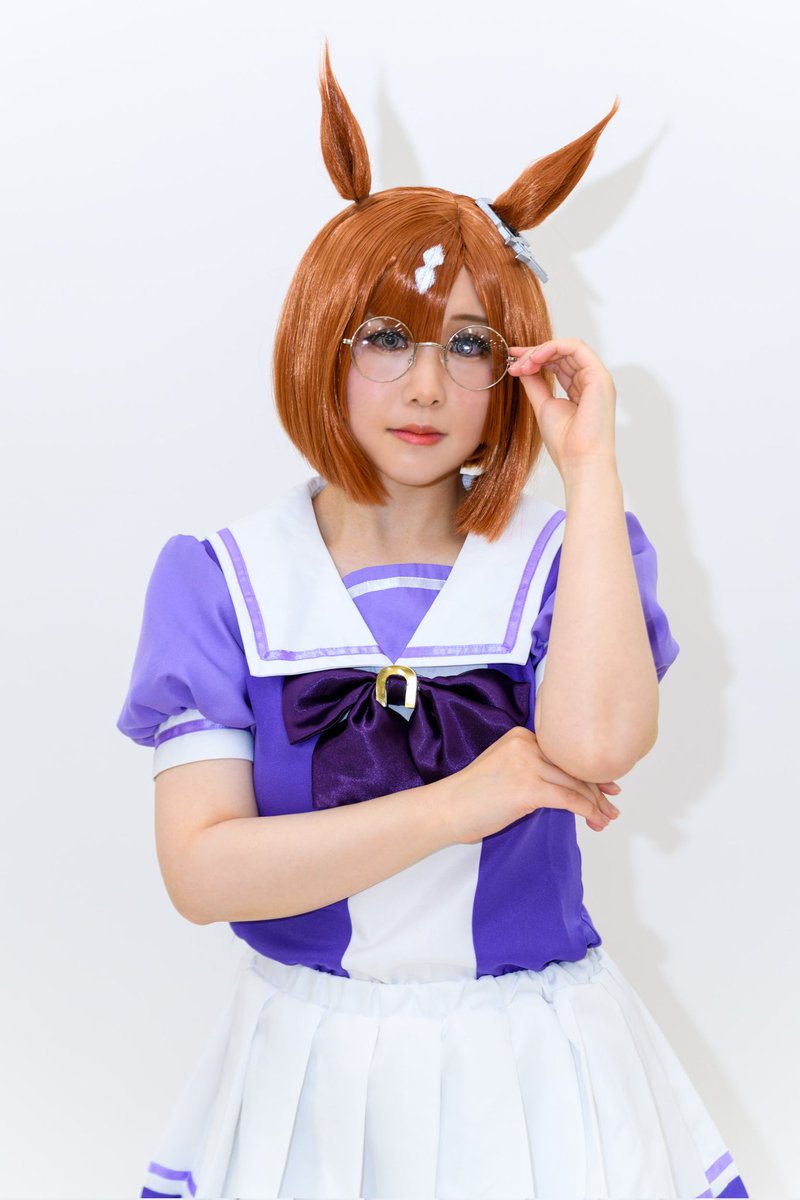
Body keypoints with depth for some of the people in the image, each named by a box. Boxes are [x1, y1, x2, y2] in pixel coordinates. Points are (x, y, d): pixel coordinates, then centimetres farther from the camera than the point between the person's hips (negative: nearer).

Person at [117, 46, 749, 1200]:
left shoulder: (565, 556, -4)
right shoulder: (219, 581, -5)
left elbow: (597, 743, -25)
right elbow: (201, 871, -15)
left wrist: (591, 464, -20)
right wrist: (461, 803, -20)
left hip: (530, 1065, 0)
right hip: (308, 1069, 0)